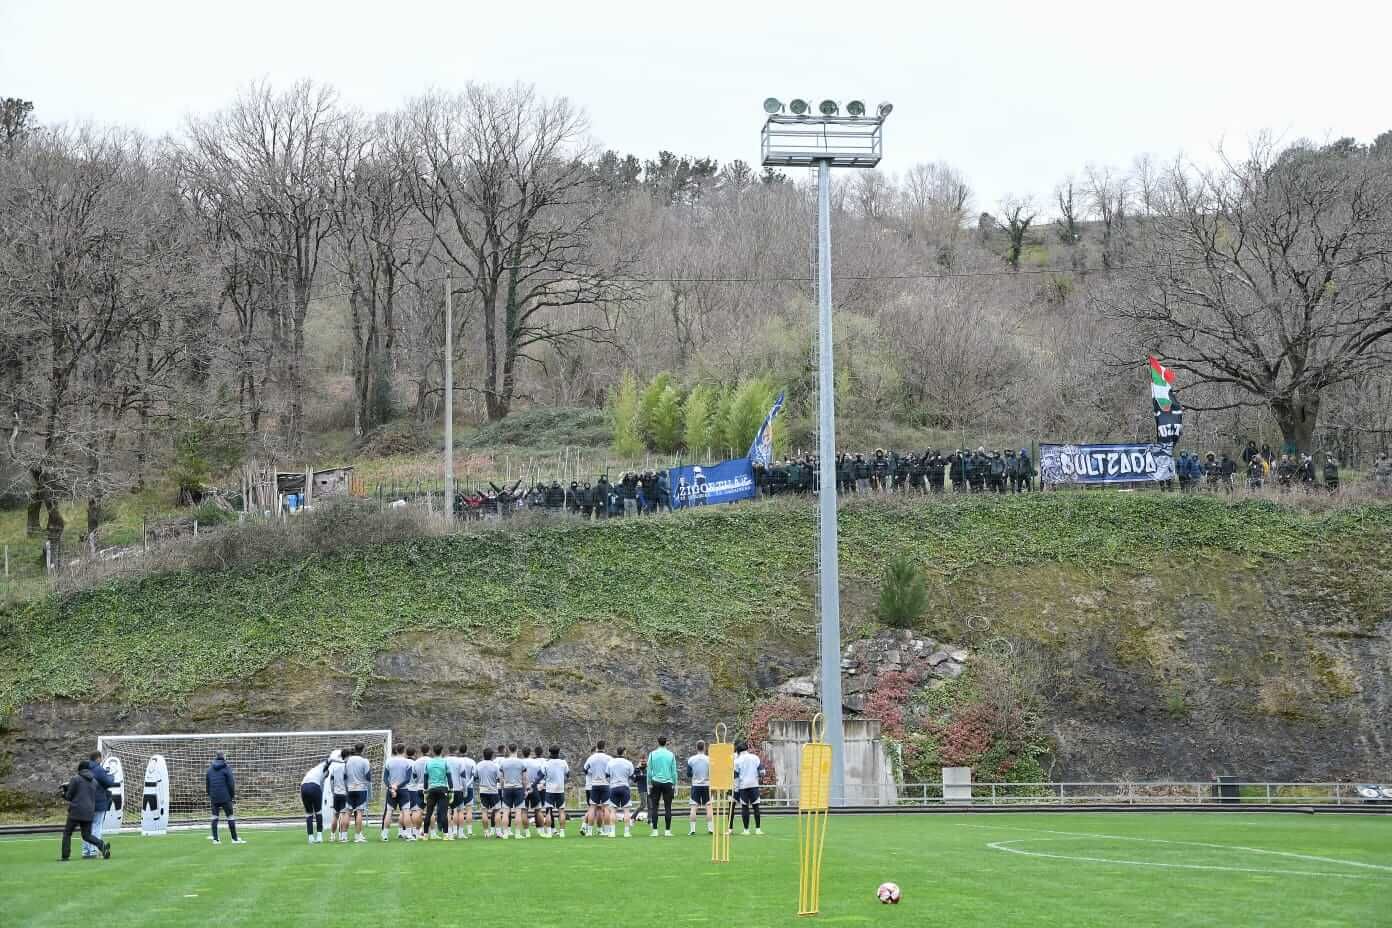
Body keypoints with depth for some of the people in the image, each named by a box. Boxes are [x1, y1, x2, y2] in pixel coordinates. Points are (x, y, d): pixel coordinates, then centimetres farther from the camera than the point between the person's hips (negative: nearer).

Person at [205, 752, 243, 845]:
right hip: (225, 797, -4)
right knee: (230, 817, 1)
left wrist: (209, 796, 21)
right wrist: (233, 796, 2)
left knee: (214, 818, 7)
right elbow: (231, 783, -6)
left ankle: (215, 839, 3)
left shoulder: (210, 769, 10)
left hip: (214, 798, 4)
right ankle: (234, 839, 2)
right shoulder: (226, 768, -4)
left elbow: (207, 784, 14)